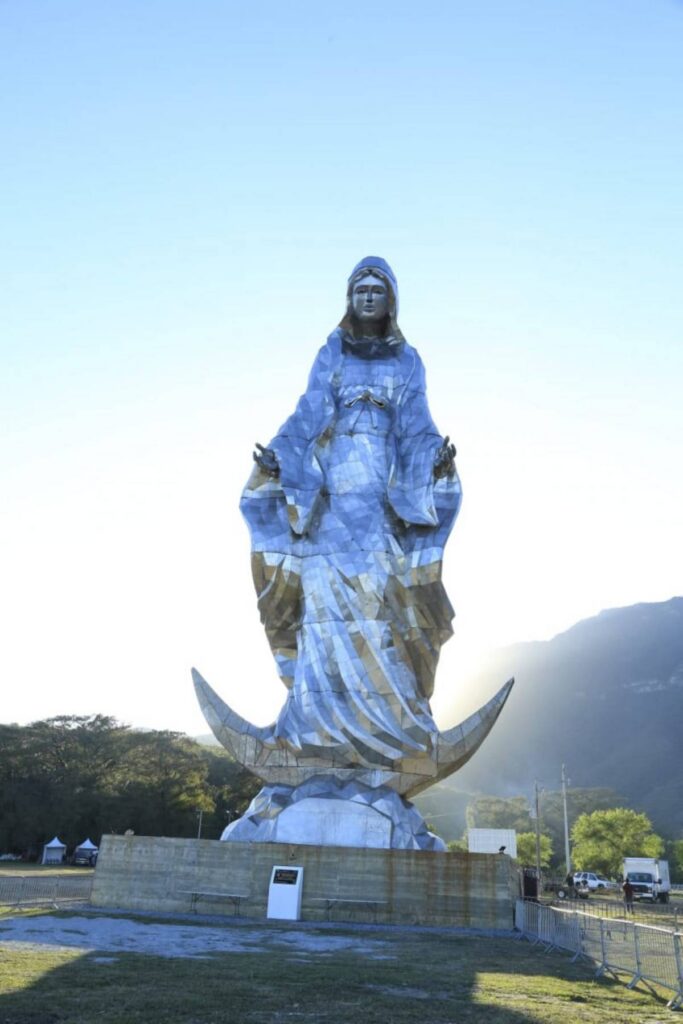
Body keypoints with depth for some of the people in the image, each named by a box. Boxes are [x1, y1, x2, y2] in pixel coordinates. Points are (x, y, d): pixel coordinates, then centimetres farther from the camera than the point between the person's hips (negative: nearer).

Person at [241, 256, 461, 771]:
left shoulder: (408, 362, 15)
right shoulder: (330, 355, 15)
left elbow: (416, 427, 6)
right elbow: (308, 416, 7)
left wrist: (436, 457, -15)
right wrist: (277, 455, -10)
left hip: (385, 494, 0)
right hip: (331, 489, 0)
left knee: (383, 594, -9)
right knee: (327, 594, -8)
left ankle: (388, 719, -6)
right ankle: (322, 722, -5)